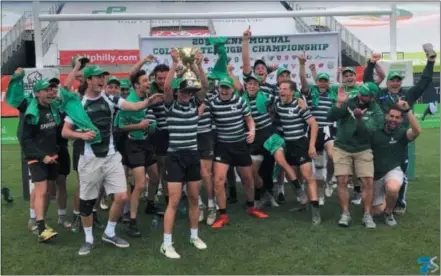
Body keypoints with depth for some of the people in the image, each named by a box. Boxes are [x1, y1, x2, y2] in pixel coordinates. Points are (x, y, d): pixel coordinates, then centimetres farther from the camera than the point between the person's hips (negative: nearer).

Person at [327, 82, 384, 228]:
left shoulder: (376, 112, -4)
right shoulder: (348, 103, -4)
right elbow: (330, 117, -11)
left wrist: (360, 119, -31)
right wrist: (339, 103, -24)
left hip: (363, 150, 0)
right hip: (342, 148, 0)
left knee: (368, 182, -6)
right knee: (342, 181, -5)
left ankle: (367, 215, 7)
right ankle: (345, 214, 5)